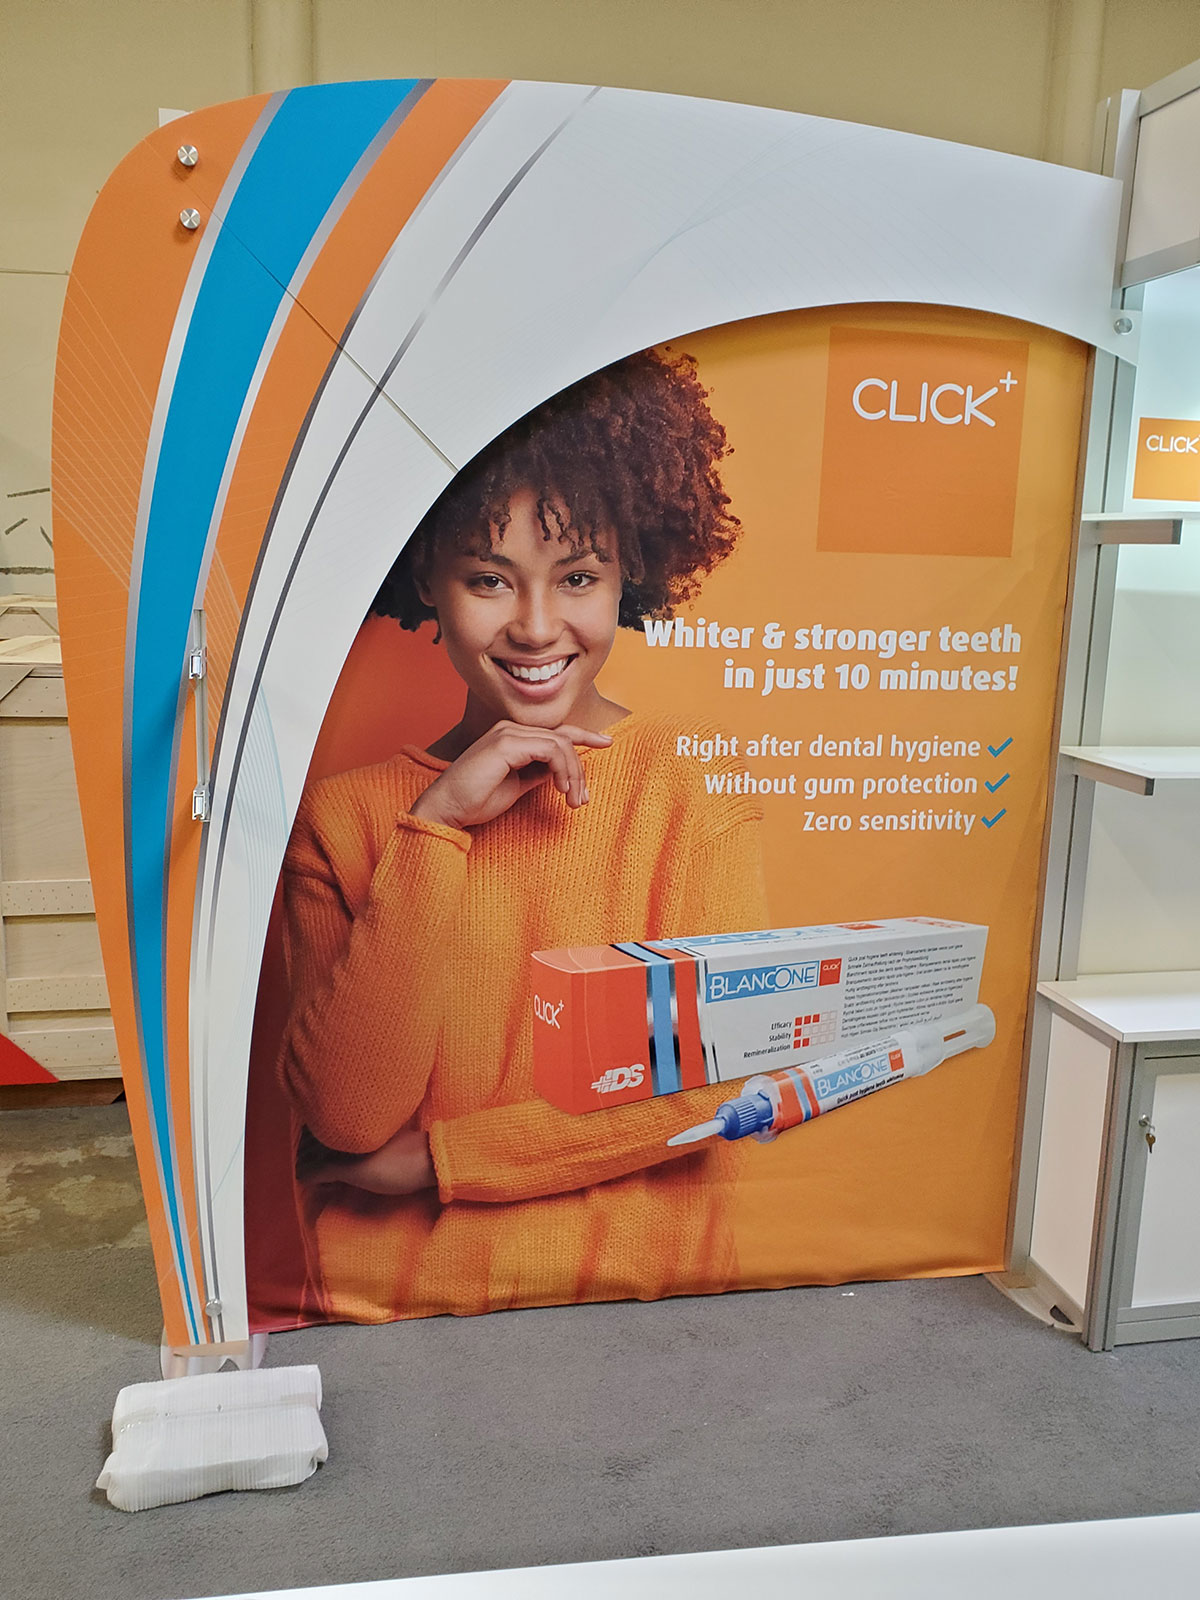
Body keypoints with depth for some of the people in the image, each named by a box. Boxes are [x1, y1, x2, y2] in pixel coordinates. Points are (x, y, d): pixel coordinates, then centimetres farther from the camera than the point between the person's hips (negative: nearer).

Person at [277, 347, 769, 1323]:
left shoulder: (699, 785, -1)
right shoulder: (344, 812, 2)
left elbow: (719, 1079, -5)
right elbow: (344, 1114, -8)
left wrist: (437, 1158, -7)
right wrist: (434, 829, -14)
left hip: (648, 1294, 0)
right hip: (390, 1303, 0)